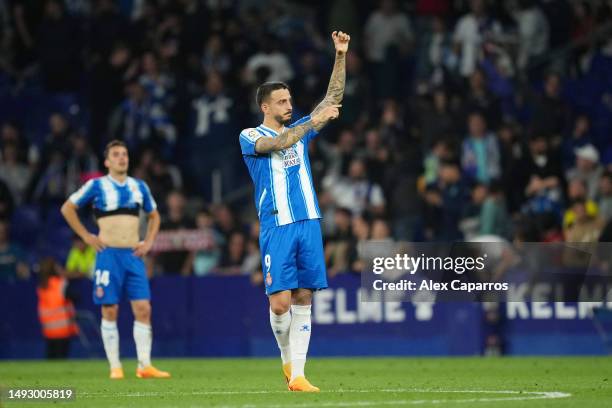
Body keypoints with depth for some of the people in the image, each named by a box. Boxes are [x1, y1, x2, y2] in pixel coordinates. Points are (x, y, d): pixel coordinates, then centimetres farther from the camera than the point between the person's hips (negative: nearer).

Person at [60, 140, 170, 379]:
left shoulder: (139, 187, 12)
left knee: (143, 309, -5)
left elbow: (154, 216, 26)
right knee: (110, 311, -3)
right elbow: (67, 208, 5)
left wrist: (148, 242, 11)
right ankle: (115, 367, 3)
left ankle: (145, 366, -3)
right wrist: (86, 236, -1)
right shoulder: (97, 186, 0)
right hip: (109, 255, -3)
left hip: (134, 255, 3)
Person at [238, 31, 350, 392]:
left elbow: (334, 98, 14)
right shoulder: (250, 136, 1)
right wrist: (314, 122, -27)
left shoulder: (299, 130, 16)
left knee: (303, 300, 1)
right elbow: (278, 143, -19)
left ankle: (297, 375, 1)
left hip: (308, 223, 5)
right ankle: (288, 357, 14)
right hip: (277, 227, -5)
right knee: (280, 301, -11)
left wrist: (341, 55, 6)